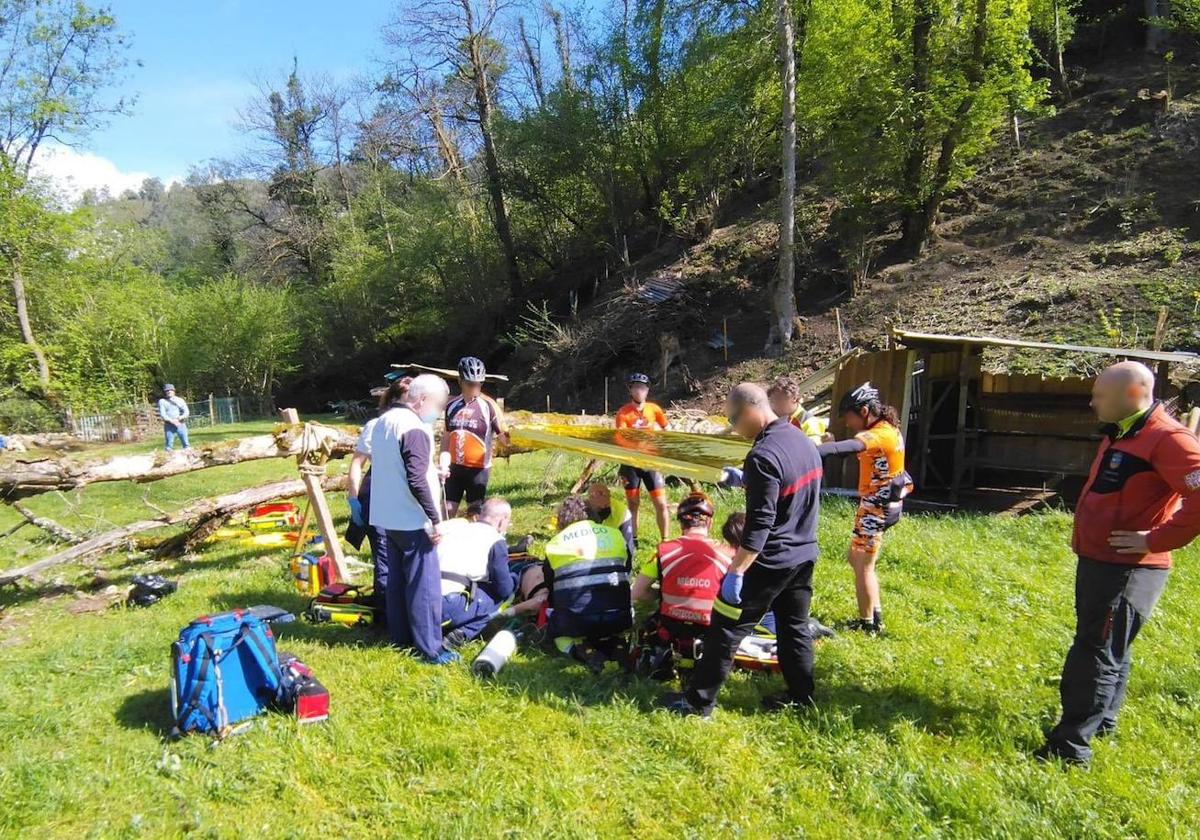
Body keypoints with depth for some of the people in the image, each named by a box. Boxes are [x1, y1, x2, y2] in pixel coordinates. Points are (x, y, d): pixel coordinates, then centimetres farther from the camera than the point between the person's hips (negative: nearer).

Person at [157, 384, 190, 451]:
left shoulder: (180, 400, 14)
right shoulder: (162, 401, 8)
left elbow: (186, 412, 5)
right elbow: (162, 414, -3)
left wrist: (181, 417, -15)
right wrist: (171, 421, -18)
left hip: (181, 424, 1)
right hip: (169, 425, -1)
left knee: (186, 443, -5)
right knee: (169, 444, -3)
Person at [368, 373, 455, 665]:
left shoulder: (383, 421, 10)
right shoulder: (415, 428, -20)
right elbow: (416, 480, -25)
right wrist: (435, 518, -19)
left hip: (388, 516, 10)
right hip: (412, 520, -10)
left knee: (396, 579, 17)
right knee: (424, 585, -2)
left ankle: (401, 637, 28)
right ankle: (430, 648, 4)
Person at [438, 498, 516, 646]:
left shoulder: (456, 524, 19)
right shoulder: (495, 541, 1)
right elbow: (505, 590, 1)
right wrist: (512, 577, 23)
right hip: (448, 608, -7)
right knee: (501, 595, 11)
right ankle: (461, 635, -1)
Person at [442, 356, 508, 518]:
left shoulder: (489, 405, -9)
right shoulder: (452, 405, 4)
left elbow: (503, 436, -10)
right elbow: (447, 437, 14)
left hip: (478, 469, -4)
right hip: (454, 468, 4)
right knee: (448, 511, 6)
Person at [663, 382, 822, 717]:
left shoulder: (763, 455, -23)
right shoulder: (803, 440, 3)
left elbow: (759, 524, -26)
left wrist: (735, 571, -23)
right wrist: (744, 480, 28)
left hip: (770, 561, -8)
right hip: (803, 554, 9)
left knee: (727, 627, 2)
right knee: (794, 626, 20)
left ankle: (699, 701, 11)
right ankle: (801, 696, 31)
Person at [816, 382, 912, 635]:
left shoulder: (879, 435, -23)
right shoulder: (888, 429, 9)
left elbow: (847, 448, -41)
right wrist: (833, 443, -9)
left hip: (876, 507, -10)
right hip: (883, 504, 10)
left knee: (863, 567, 1)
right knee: (856, 559, 20)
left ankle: (868, 625, 14)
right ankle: (876, 614, 28)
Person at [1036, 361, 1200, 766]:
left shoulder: (1167, 439, -18)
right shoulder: (1119, 435, 12)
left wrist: (1156, 540, -23)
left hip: (1128, 570, -10)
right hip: (1097, 562, 10)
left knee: (1097, 652, -4)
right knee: (1109, 649, 21)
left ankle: (1071, 745, 3)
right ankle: (1102, 722, 37)